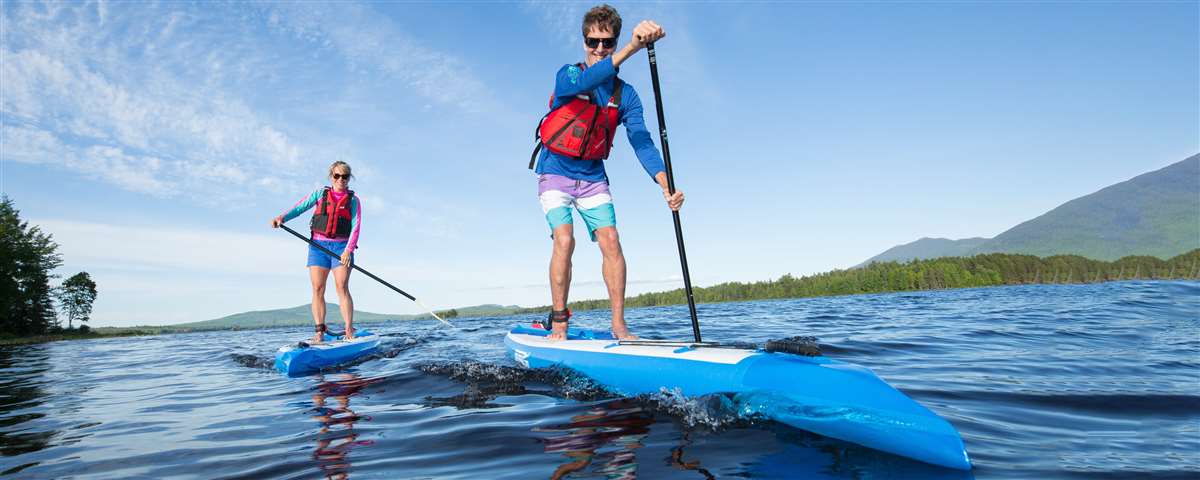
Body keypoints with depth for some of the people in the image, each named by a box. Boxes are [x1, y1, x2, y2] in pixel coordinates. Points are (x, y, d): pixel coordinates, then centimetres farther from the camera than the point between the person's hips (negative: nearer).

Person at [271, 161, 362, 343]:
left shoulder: (353, 200, 7)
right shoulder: (321, 193, 12)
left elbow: (355, 226, -3)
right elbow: (300, 207, 1)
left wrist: (348, 249, -16)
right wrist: (282, 217, -18)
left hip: (341, 247, -2)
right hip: (318, 246, 2)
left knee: (342, 287, -13)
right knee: (317, 289, -4)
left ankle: (349, 331, -14)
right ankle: (320, 332, -2)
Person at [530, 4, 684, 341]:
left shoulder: (625, 95, -2)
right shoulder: (567, 76, -12)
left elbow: (642, 142, -13)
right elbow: (584, 82, -37)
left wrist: (665, 185, -29)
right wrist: (631, 48, -52)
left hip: (593, 177, 3)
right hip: (555, 172, -3)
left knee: (610, 241, -10)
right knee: (564, 241, -18)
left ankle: (619, 325, -4)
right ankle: (558, 322, -5)